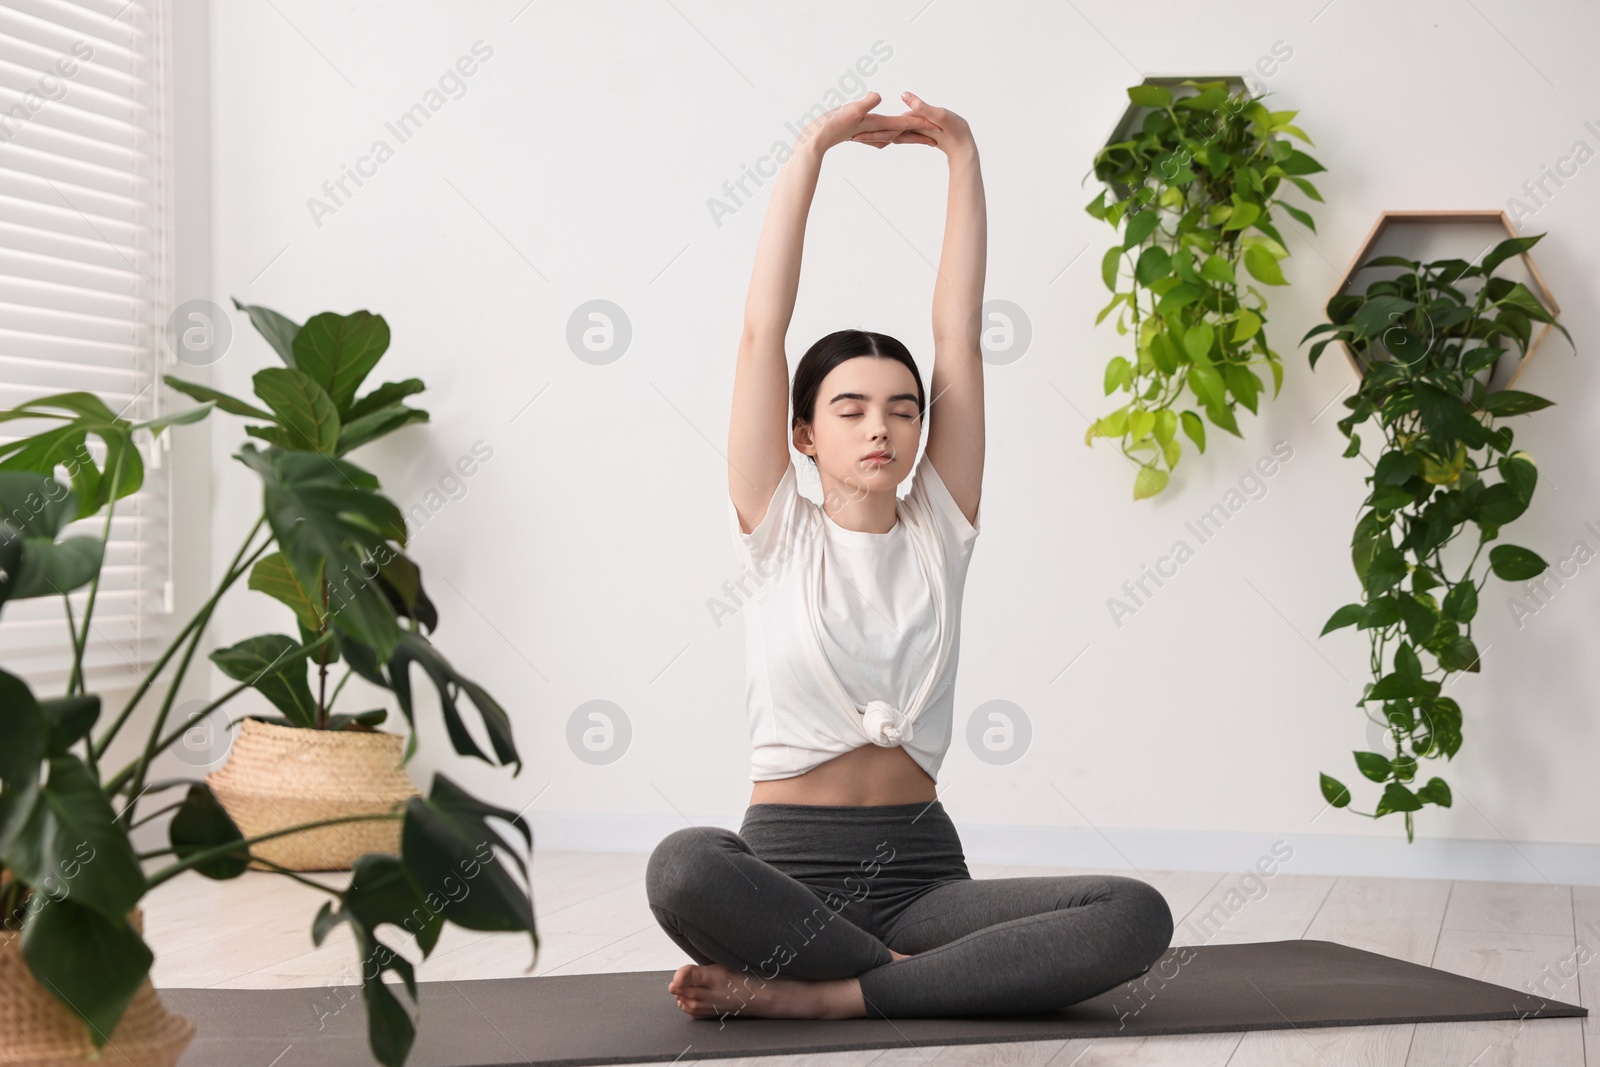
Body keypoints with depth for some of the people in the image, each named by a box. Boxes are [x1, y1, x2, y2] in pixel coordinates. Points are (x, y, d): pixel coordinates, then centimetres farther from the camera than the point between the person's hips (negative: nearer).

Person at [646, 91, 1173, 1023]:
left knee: (1137, 917, -25)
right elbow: (764, 330, -2)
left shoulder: (939, 531, 11)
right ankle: (906, 975, -18)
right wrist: (810, 153, -4)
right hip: (787, 859, -3)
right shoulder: (778, 533, 5)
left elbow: (959, 333, 6)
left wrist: (964, 157, 2)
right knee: (684, 867, -39)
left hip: (920, 865, 3)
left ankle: (812, 993, -22)